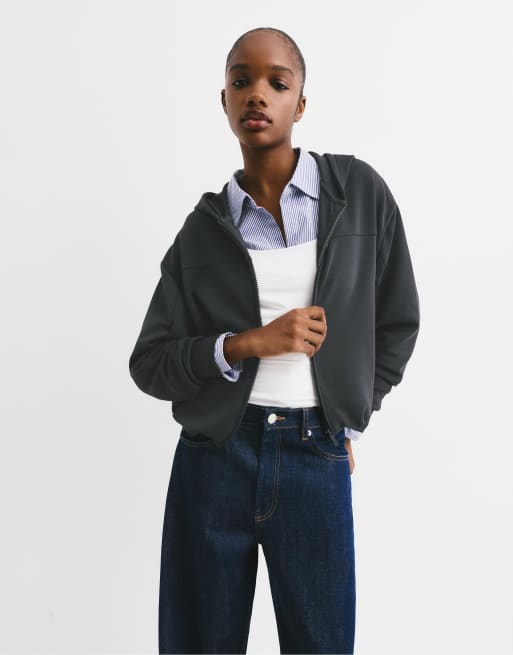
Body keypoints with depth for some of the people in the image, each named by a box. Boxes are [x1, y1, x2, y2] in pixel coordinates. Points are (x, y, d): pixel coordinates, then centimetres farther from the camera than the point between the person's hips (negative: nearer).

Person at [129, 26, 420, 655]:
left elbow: (397, 322, 11)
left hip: (317, 461, 0)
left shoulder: (360, 191, 2)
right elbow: (149, 362, 0)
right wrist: (248, 344, -14)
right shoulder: (204, 227, 3)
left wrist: (350, 421, 8)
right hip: (214, 459, 1)